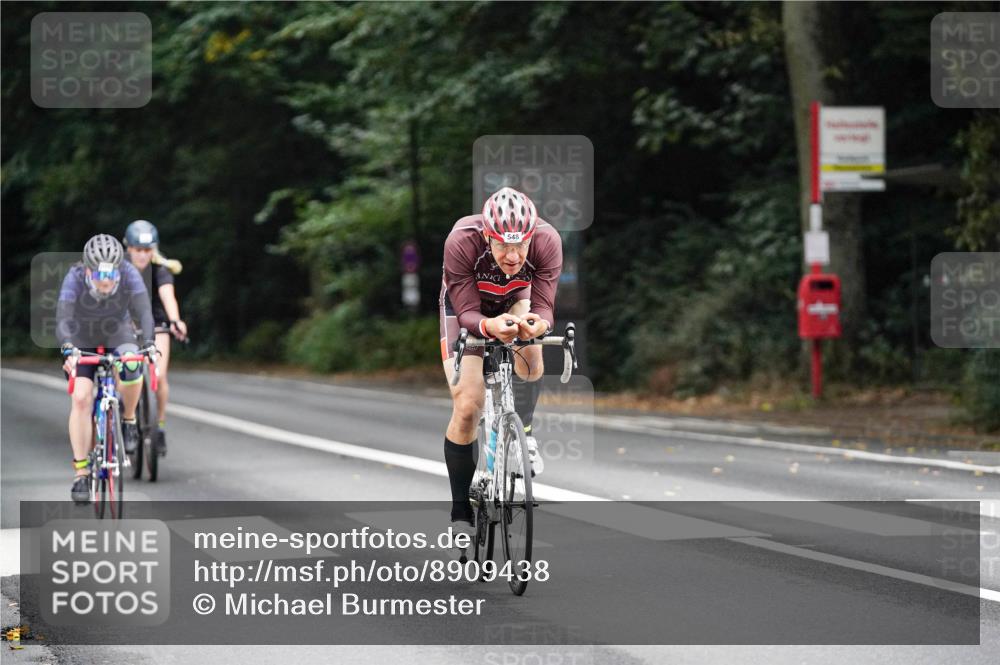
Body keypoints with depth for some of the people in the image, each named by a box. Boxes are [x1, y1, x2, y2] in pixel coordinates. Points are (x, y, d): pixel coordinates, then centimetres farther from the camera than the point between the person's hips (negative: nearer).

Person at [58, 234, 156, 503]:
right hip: (82, 341, -1)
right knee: (81, 398, -19)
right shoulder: (74, 278, -30)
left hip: (118, 334, 1)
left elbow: (144, 310, -35)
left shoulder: (129, 274, -27)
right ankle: (81, 472, -11)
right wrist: (68, 349, -58)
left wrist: (148, 342, -53)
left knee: (132, 368, -29)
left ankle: (129, 419, 1)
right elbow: (63, 319, -40)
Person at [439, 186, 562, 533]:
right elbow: (467, 313, -34)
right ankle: (460, 511, 6)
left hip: (516, 300, 2)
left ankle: (522, 433, 2)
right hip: (465, 305, -2)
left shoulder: (547, 241, -35)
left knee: (530, 360, -29)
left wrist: (538, 323, -56)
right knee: (466, 407, -9)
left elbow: (544, 307, -32)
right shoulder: (461, 242, -39)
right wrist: (489, 326, -57)